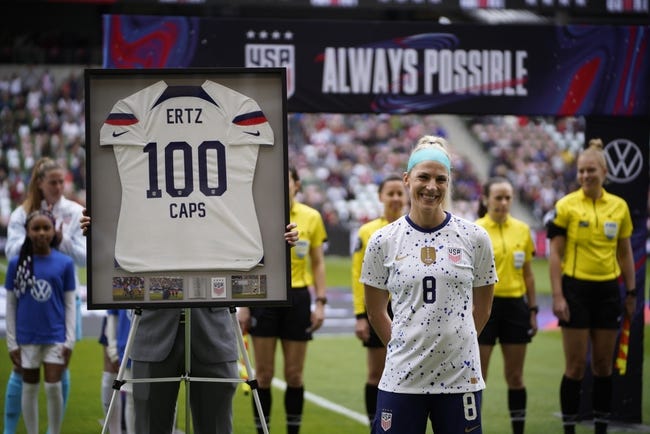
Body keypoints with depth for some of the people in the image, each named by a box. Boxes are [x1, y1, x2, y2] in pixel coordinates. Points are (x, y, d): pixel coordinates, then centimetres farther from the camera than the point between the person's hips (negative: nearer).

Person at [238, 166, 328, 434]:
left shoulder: (311, 217, 3)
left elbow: (318, 263, 8)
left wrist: (320, 302, 0)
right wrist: (243, 306, -1)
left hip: (297, 298, 1)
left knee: (294, 375, 4)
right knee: (263, 374, 0)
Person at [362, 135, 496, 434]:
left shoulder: (475, 238, 0)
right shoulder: (383, 241, 0)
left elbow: (482, 308, 11)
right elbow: (376, 311, 10)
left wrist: (454, 341, 11)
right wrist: (404, 347, 8)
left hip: (461, 376, 0)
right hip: (401, 377, 0)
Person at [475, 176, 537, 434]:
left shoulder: (522, 230, 6)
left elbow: (528, 274, 11)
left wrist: (532, 311, 9)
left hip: (515, 306, 3)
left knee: (515, 376, 8)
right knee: (477, 377, -1)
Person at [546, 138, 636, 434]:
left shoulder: (619, 207, 5)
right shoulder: (566, 206, -6)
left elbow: (625, 252, 12)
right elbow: (555, 253, -6)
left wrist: (631, 292, 10)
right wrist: (557, 296, -11)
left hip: (608, 290, 4)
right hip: (576, 289, -3)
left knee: (604, 365, 7)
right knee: (576, 366, -2)